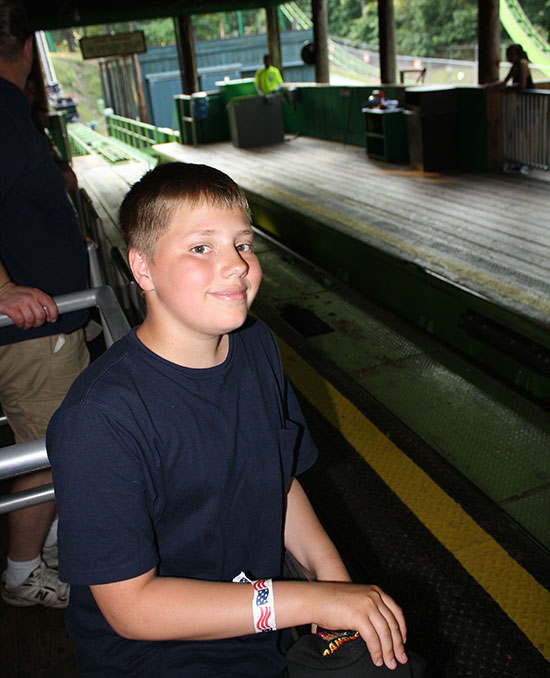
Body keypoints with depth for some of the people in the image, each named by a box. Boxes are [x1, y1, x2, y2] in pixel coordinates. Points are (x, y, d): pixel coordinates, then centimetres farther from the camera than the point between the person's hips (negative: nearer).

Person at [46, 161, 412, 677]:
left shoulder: (256, 347, -5)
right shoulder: (100, 416, -27)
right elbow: (130, 605, -24)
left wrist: (332, 574, -10)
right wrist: (310, 600, -25)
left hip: (266, 611, 6)